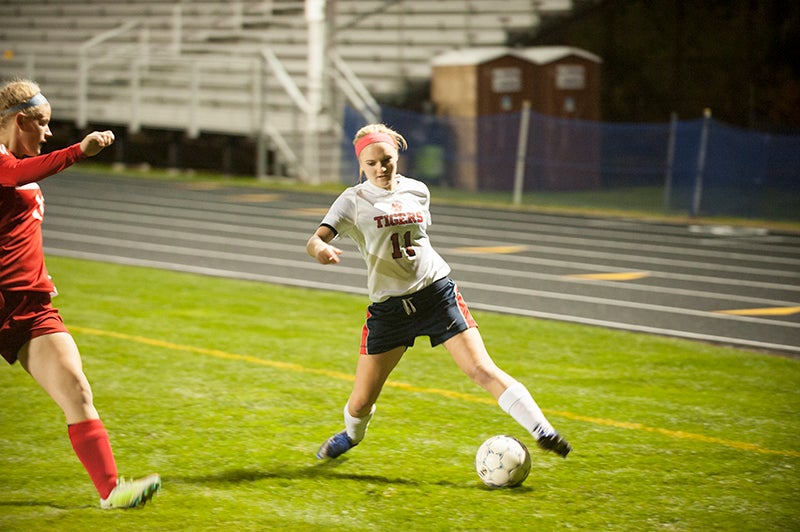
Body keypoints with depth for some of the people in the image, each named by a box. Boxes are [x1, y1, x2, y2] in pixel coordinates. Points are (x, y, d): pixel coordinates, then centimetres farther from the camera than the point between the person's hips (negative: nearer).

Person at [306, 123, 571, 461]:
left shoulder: (417, 191, 5)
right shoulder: (354, 200, -6)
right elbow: (315, 240, -19)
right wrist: (320, 249, -42)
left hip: (437, 293, 1)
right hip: (388, 305, -1)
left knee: (482, 370, -14)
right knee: (360, 403, 5)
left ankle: (542, 431, -16)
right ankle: (352, 434, 40)